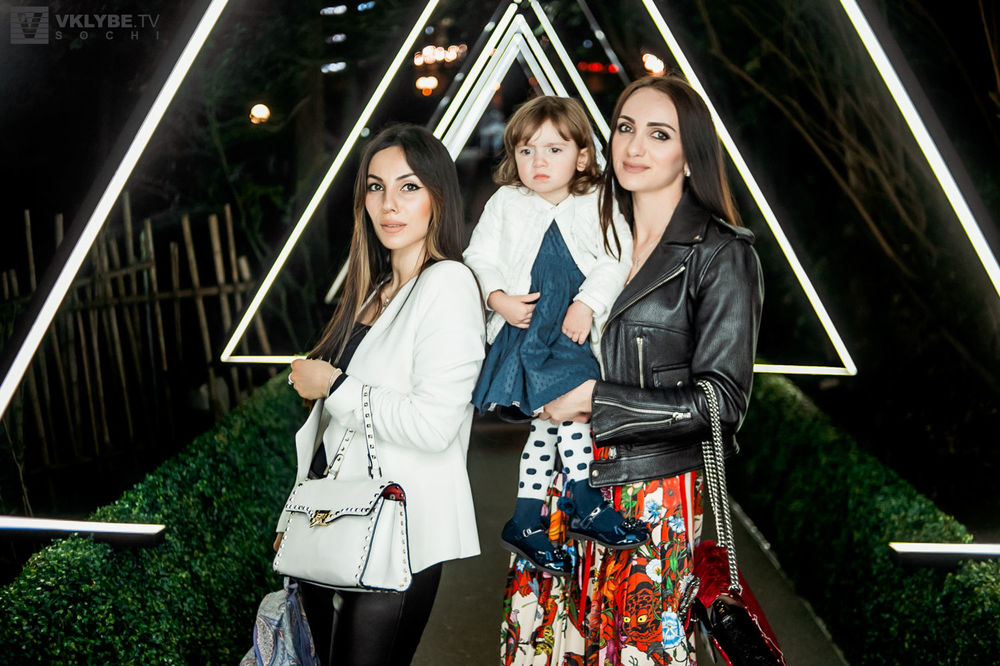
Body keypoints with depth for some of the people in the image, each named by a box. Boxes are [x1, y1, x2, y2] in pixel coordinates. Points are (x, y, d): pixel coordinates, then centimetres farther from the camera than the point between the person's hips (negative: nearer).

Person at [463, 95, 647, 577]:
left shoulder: (597, 206, 7)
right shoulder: (505, 203, 7)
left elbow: (615, 262, -2)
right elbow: (478, 257, 6)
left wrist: (587, 304, -16)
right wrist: (498, 297, -11)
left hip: (574, 335, 2)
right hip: (524, 332, -2)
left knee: (549, 422, 4)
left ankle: (525, 524, 16)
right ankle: (587, 507, -8)